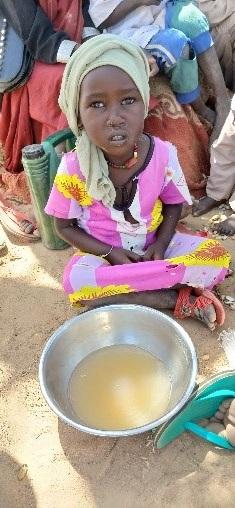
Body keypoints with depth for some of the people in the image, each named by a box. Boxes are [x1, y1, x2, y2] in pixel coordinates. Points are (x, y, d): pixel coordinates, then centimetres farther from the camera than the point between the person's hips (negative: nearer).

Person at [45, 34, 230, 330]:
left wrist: (160, 245, -16)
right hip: (103, 252, -1)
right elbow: (64, 226, -7)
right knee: (75, 281, -33)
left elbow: (173, 204, 0)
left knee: (217, 256, -17)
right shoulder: (73, 168, -20)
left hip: (153, 246, 1)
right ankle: (180, 300, -20)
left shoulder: (163, 155, -17)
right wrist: (110, 253, -18)